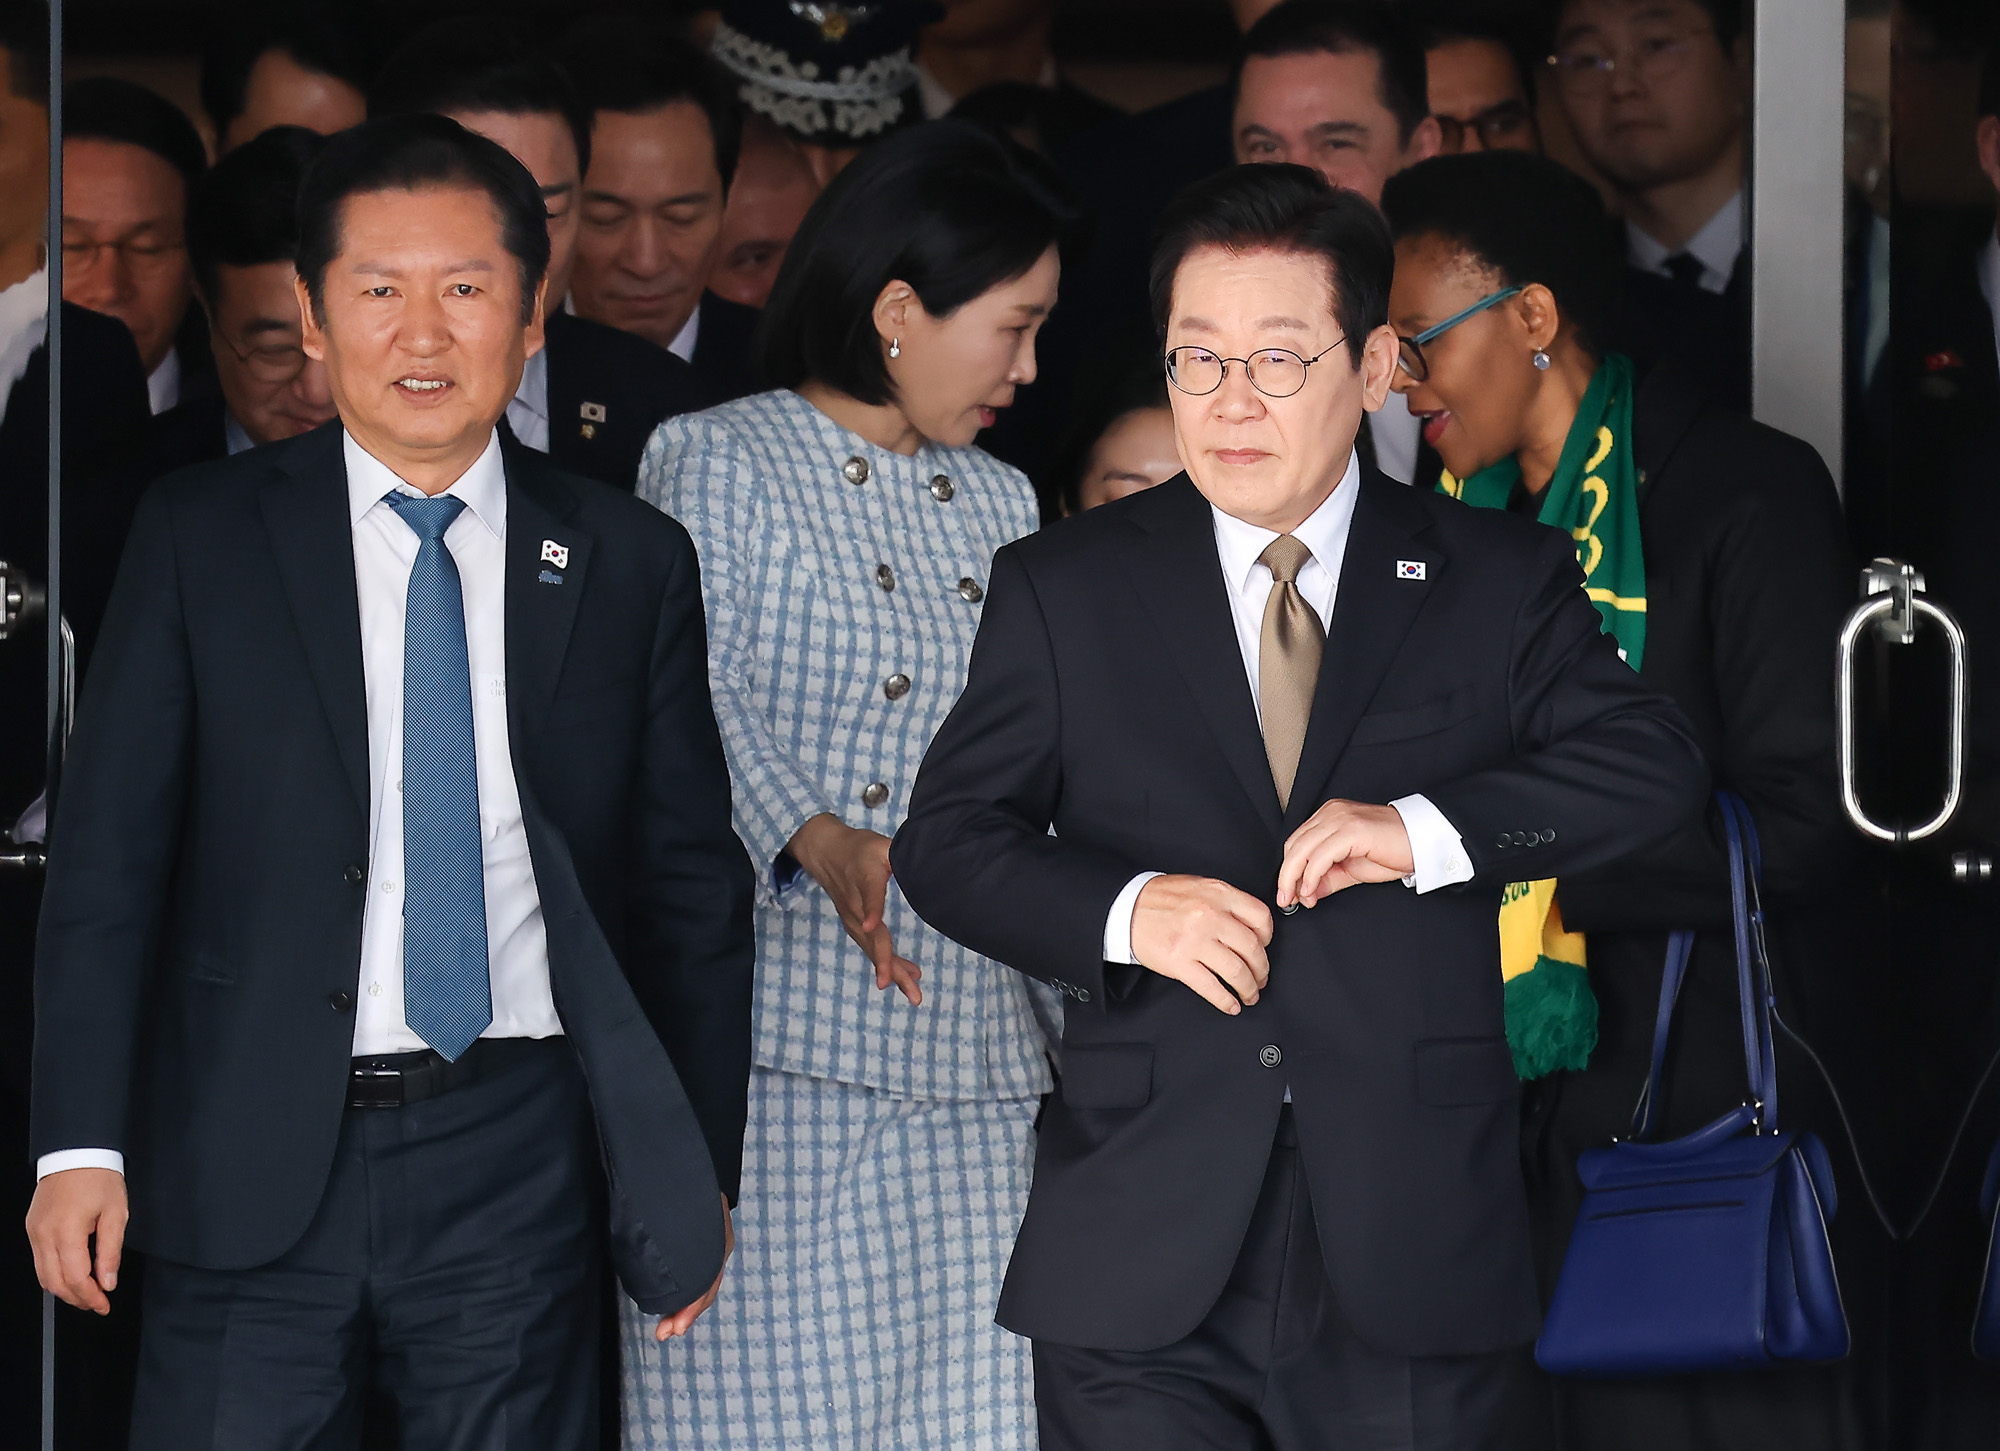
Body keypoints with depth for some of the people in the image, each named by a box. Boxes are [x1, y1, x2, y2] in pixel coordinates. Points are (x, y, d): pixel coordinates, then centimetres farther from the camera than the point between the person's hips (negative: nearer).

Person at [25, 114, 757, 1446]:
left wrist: (701, 1172, 10)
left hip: (518, 1159, 1)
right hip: (254, 1166, -1)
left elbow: (694, 885, 10)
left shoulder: (630, 563, 6)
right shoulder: (201, 537, 3)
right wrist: (82, 1143, -8)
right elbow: (108, 853, 0)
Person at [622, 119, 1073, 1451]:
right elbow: (700, 702, -11)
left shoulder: (1000, 507, 22)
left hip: (969, 1058, 5)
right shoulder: (717, 464, 4)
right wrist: (819, 841, -30)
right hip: (771, 1041, -5)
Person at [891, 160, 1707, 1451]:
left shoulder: (1502, 583, 7)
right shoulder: (1063, 591, 8)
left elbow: (1655, 767, -2)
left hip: (1417, 1257, 0)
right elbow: (945, 838, 7)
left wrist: (1428, 828, -16)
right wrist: (1122, 910, -12)